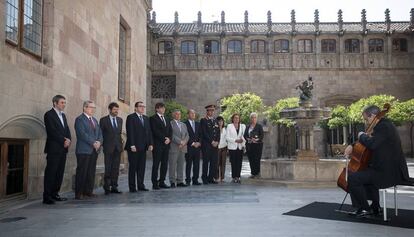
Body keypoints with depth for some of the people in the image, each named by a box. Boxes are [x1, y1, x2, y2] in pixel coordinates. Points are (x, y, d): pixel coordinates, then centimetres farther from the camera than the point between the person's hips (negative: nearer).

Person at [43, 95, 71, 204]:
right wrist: (63, 141, -12)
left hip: (63, 148, 8)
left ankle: (55, 194, 16)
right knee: (51, 173, -5)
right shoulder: (49, 114, -5)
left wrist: (68, 140, -3)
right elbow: (52, 131, -14)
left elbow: (67, 130, 17)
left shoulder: (63, 115, 20)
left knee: (60, 173, 8)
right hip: (53, 149, -8)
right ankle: (47, 197, -1)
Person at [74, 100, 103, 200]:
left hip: (94, 150, 7)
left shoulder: (95, 120, 20)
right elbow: (82, 134, -15)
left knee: (91, 172, 7)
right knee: (82, 172, -4)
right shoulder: (79, 119, -5)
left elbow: (100, 133, 17)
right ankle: (79, 193, 1)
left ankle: (88, 191, 13)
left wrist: (99, 142, -3)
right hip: (84, 150, -7)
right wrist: (93, 143, -16)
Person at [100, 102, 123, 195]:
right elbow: (101, 134, -1)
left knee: (116, 169, 6)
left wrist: (120, 143, 10)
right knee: (108, 169, -2)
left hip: (118, 147, 5)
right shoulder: (103, 120, -2)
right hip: (108, 148, -4)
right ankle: (107, 188, 7)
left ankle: (114, 187, 13)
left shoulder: (120, 120, 12)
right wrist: (103, 145, -5)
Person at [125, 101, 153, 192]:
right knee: (133, 167, 2)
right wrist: (132, 145, -17)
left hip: (143, 147, 6)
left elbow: (149, 132, 16)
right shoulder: (131, 117, -4)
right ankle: (132, 187, 7)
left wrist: (150, 144, 7)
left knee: (142, 167, 8)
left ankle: (141, 185, 15)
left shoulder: (146, 118, 17)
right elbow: (130, 132, -11)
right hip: (134, 147, -6)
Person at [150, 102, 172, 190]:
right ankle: (155, 183, 0)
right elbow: (155, 131, -11)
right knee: (156, 164, -4)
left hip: (166, 144, 7)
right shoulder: (153, 118, -2)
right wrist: (164, 139, -13)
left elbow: (170, 130, 15)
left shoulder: (167, 119, 21)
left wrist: (169, 138, -3)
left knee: (165, 164, 6)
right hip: (157, 144, -7)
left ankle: (162, 182, 13)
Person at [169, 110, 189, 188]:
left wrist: (184, 142, -5)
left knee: (181, 165, 6)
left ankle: (180, 181, 11)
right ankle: (172, 182, 2)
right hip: (173, 148, -6)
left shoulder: (183, 125, 21)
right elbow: (171, 135, -11)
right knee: (172, 165, -4)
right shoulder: (170, 123, 0)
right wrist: (180, 141, -14)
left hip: (182, 148, 6)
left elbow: (187, 135, 13)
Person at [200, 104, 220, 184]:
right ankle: (205, 179, 5)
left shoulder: (215, 121, 18)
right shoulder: (203, 120, -1)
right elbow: (204, 133, -9)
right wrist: (212, 142, -11)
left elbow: (218, 132, 15)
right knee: (206, 162, -3)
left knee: (214, 162, 4)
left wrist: (217, 142, 0)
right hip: (206, 145, -6)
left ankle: (211, 178, 12)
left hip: (215, 145, 6)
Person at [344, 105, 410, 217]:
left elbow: (372, 144, -33)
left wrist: (362, 135, -12)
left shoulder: (383, 126, -19)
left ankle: (364, 209, 0)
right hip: (392, 169, 12)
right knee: (366, 173, 34)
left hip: (388, 173, -11)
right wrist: (352, 146, 9)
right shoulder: (385, 125, 16)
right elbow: (372, 141, 25)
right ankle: (375, 207, 34)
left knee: (352, 178, -16)